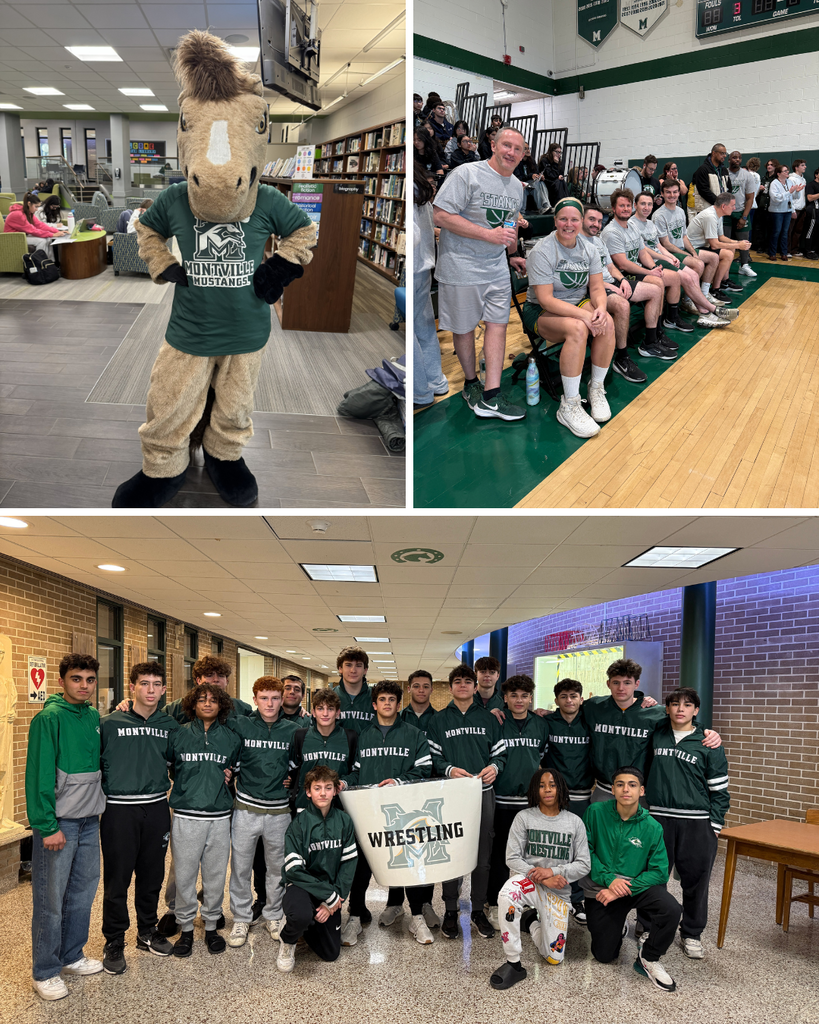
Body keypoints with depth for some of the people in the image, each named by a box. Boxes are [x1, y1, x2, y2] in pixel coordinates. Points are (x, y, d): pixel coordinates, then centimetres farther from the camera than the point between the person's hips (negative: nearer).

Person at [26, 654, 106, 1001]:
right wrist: (48, 826, -20)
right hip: (58, 823, -7)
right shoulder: (49, 718, -15)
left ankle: (72, 956, 31)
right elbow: (39, 775, -18)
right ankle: (45, 972, 13)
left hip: (89, 820, 7)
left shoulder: (94, 716, 7)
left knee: (83, 891, 16)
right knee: (51, 899, 1)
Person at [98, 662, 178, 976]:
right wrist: (103, 793, -6)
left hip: (157, 808, 3)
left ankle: (148, 931, 30)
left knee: (152, 876, 13)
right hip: (119, 809, -3)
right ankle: (114, 942, 15)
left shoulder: (170, 725, 5)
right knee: (117, 879, 1)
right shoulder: (110, 723, -5)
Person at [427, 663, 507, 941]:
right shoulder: (439, 720, 7)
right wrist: (449, 769, -13)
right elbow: (432, 757, 4)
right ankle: (450, 910, 14)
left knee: (482, 855, 6)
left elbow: (500, 753, 11)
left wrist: (494, 767, -10)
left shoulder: (488, 719, 10)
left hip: (483, 793, 1)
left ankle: (478, 909, 18)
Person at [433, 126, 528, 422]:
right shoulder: (467, 174, -12)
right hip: (462, 267, -6)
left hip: (497, 268, 6)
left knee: (498, 324, -1)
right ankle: (470, 383, 26)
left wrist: (512, 256, 24)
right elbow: (441, 216, -19)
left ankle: (491, 396, 0)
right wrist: (489, 234, -21)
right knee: (464, 328, 5)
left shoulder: (517, 187, 13)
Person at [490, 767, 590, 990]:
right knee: (507, 895, -39)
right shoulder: (524, 818, -1)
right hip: (527, 880, -2)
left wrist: (553, 872, -16)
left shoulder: (574, 823, 3)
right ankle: (513, 964, -25)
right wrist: (540, 878, -19)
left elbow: (584, 865, 0)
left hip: (558, 892, 2)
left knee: (554, 958, -1)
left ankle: (533, 921, 31)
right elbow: (512, 858, -6)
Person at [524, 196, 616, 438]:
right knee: (578, 328, -36)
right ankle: (569, 407, -31)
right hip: (541, 312, -6)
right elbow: (546, 300, -23)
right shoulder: (542, 251, -17)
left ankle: (596, 389, -10)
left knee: (607, 323, -26)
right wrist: (584, 315, -32)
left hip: (578, 303, 6)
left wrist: (600, 309, -24)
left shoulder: (588, 249, 3)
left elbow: (597, 288, 1)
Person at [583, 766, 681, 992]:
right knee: (604, 955, 3)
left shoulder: (652, 827, -11)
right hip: (601, 888, 0)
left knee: (671, 910, -30)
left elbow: (659, 871, -12)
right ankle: (617, 926, 39)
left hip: (637, 885, 0)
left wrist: (626, 889, -23)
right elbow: (586, 851, -9)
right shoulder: (596, 813, -11)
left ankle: (648, 959, -3)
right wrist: (609, 879, -22)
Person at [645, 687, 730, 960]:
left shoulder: (709, 744, 1)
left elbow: (719, 789, 3)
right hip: (658, 818, 1)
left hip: (697, 822, -1)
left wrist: (715, 827, -1)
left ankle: (692, 934, 21)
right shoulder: (656, 734, 6)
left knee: (696, 880, 6)